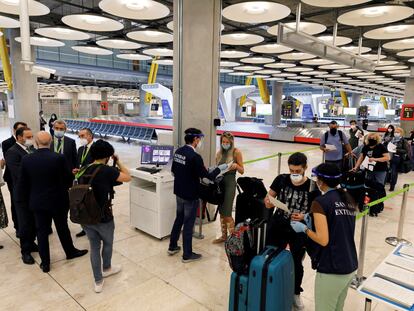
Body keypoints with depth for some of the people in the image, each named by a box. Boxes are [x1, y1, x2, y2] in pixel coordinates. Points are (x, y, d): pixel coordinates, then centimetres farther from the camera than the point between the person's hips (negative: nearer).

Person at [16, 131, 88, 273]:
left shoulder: (26, 159, -9)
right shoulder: (59, 158, -18)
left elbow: (23, 183, -1)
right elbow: (68, 179, -9)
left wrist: (23, 201, 12)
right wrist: (64, 190, 13)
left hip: (37, 202, 2)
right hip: (57, 201, -2)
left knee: (42, 231, 13)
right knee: (63, 228, 16)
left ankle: (45, 263, 23)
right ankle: (70, 252, 35)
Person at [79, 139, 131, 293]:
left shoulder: (83, 171, 1)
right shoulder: (107, 170, -19)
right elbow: (128, 177, -13)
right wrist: (118, 162, -3)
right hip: (103, 218, -5)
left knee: (94, 247, 18)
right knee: (107, 243, 23)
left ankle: (98, 282, 27)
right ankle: (106, 268, 48)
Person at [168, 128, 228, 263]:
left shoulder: (178, 152, 0)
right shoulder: (195, 156, -25)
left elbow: (173, 170, 13)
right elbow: (207, 177, -19)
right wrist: (220, 168, -5)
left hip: (179, 192, 8)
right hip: (191, 196, -8)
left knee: (179, 219, 22)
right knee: (188, 224, 5)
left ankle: (172, 247, 35)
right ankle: (187, 255, 19)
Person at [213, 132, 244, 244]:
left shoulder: (236, 152, -6)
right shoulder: (219, 153, 9)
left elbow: (242, 171, -5)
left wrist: (236, 166, -24)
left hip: (230, 183, -6)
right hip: (220, 182, 6)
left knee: (227, 213, -5)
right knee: (221, 211, 12)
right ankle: (224, 236, 26)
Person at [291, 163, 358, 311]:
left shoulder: (320, 202, -16)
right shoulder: (349, 200, 6)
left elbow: (323, 240, -20)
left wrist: (305, 228, -5)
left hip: (331, 270, -7)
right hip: (350, 266, 8)